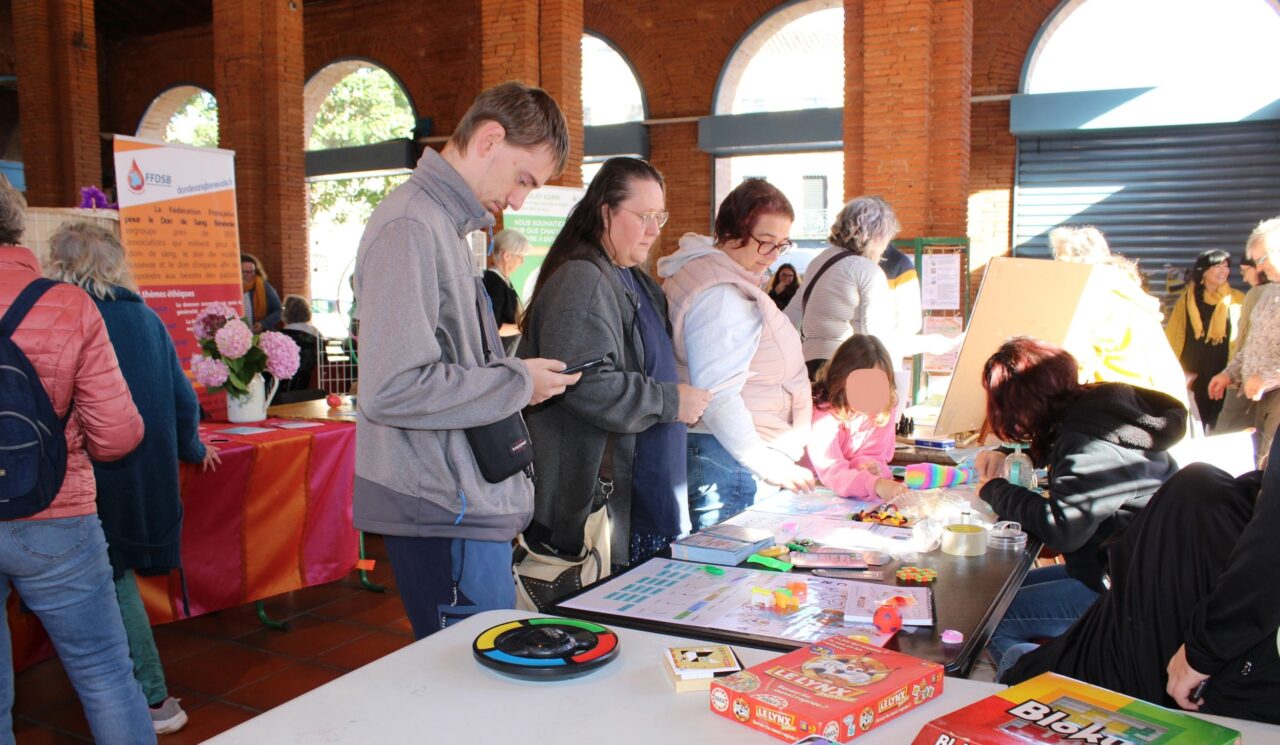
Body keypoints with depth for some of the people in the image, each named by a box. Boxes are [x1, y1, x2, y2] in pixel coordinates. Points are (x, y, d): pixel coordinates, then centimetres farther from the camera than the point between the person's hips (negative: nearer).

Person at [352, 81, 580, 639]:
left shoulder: (446, 226, 16)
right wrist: (517, 382, -15)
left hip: (470, 504, 10)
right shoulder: (410, 226, -16)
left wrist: (517, 376, 9)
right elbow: (392, 390, -26)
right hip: (447, 513, -10)